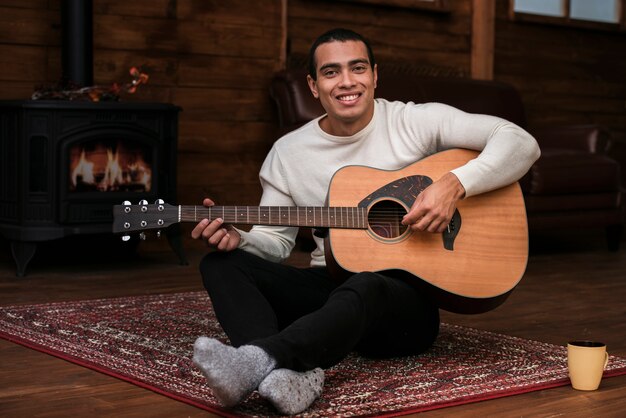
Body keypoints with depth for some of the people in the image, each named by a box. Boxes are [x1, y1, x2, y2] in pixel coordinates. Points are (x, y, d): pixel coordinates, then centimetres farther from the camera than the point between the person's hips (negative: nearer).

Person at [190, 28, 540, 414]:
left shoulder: (416, 122, -4)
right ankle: (293, 373, -43)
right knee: (222, 262, -18)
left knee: (366, 286, -39)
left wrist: (455, 184, -24)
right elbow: (275, 240, 10)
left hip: (407, 298, -4)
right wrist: (237, 238, -13)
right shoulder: (288, 152, 6)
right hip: (328, 285, 4)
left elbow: (522, 143, -9)